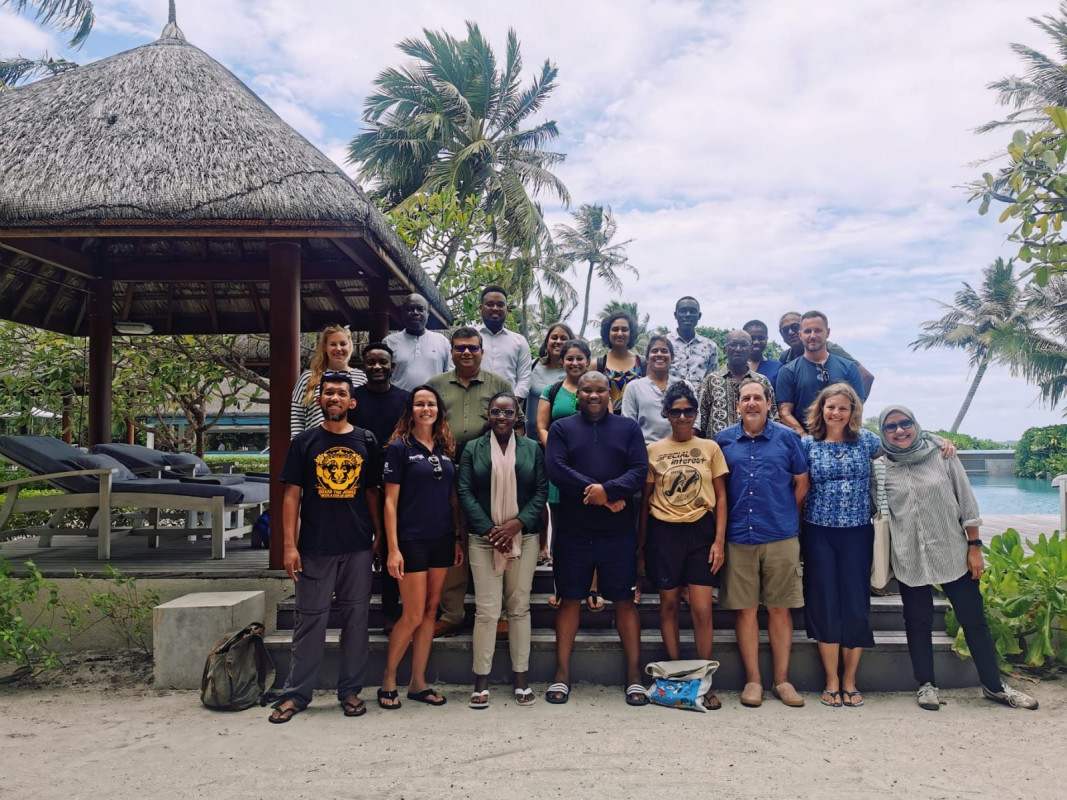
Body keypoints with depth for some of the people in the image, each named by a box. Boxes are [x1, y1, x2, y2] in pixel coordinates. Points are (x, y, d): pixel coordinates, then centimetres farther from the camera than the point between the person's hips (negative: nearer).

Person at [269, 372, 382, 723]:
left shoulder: (366, 442, 6)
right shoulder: (305, 442, 3)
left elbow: (372, 492, 10)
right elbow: (292, 495, 1)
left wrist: (380, 535, 4)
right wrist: (289, 545, -6)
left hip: (358, 548, 1)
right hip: (315, 548, -1)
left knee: (356, 618, 7)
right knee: (310, 620, 4)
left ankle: (350, 690, 20)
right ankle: (296, 693, 16)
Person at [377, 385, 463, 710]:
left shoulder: (446, 449, 10)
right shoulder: (400, 447, -5)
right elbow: (390, 501, -8)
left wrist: (457, 540, 8)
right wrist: (393, 548, -14)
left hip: (442, 540, 5)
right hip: (412, 540, -5)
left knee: (430, 611, 9)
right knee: (413, 615, -3)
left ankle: (418, 682, 20)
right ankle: (388, 680, 16)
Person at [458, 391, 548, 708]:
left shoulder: (532, 448, 7)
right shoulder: (473, 449, 5)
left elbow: (541, 490, 2)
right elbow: (465, 493, -1)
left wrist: (517, 523, -11)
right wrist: (490, 530, -11)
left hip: (524, 537, 1)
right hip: (484, 539, -1)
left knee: (519, 607, 8)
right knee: (487, 609, -2)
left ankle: (521, 677, 17)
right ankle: (481, 680, 8)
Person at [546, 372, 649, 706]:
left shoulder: (628, 428, 9)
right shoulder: (561, 428, 7)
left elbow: (640, 470, -3)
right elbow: (556, 468, -8)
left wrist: (608, 489, -19)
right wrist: (600, 495, -15)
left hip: (619, 531, 0)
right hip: (573, 531, 0)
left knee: (625, 601, 4)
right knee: (569, 600, 6)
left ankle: (634, 675, 14)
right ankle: (562, 674, 16)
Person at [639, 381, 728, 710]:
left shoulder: (710, 448, 5)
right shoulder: (653, 450, 4)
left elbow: (721, 497, 5)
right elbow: (645, 498, 7)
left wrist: (719, 540, -2)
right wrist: (642, 541, 5)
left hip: (701, 531, 0)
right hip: (664, 532, 0)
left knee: (702, 609, -4)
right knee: (669, 605, 7)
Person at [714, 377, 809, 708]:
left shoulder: (788, 438, 3)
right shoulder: (724, 440, 6)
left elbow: (802, 483, 8)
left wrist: (785, 516, 6)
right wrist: (724, 524, 5)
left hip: (781, 538, -1)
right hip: (739, 538, 1)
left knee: (780, 609, 6)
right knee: (745, 609, 5)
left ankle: (781, 679, 18)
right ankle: (753, 680, 16)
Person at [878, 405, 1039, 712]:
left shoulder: (942, 455, -2)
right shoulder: (882, 468, -1)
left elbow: (966, 501, 0)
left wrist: (974, 546, -3)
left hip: (953, 554, 0)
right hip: (910, 560, 0)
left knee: (974, 620, 6)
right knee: (918, 623, 9)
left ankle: (993, 685, 21)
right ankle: (926, 684, 24)